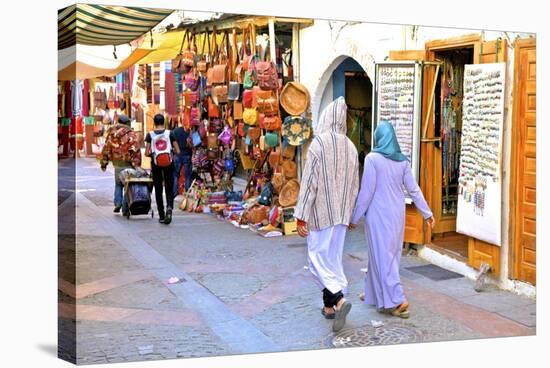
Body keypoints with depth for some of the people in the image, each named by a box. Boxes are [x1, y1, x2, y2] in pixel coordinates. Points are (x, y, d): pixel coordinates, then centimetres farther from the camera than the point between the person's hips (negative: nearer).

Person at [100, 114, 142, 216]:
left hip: (117, 163, 4)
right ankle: (125, 209, 4)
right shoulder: (131, 134, -8)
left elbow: (106, 148, 8)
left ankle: (117, 203, 6)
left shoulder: (111, 133, 5)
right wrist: (137, 164, -10)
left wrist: (104, 163, 14)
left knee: (118, 184, 22)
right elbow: (136, 150, -14)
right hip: (128, 164, -4)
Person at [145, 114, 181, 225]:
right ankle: (169, 207, -22)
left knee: (158, 190, 11)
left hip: (156, 164, 0)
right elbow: (178, 151, -4)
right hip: (169, 164, 0)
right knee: (169, 189, 7)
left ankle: (161, 216, 13)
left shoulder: (150, 135, -4)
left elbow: (147, 153, -6)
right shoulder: (170, 133, -3)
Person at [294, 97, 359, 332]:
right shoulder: (350, 147, 6)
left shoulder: (318, 143, -15)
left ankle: (339, 301, -17)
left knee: (318, 258, 0)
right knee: (333, 257, 14)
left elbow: (309, 182, -16)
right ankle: (329, 306, 20)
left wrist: (301, 216, -13)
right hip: (341, 214, 6)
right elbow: (355, 185, 12)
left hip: (321, 213, -6)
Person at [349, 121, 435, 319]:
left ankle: (397, 301, -6)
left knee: (382, 255, 0)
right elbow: (413, 189, 3)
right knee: (389, 253, 16)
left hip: (378, 214, -6)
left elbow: (366, 191, -14)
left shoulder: (372, 158, -14)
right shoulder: (402, 160, 2)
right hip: (397, 214, 6)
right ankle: (374, 293, 31)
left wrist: (355, 217, -7)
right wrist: (427, 213, 11)